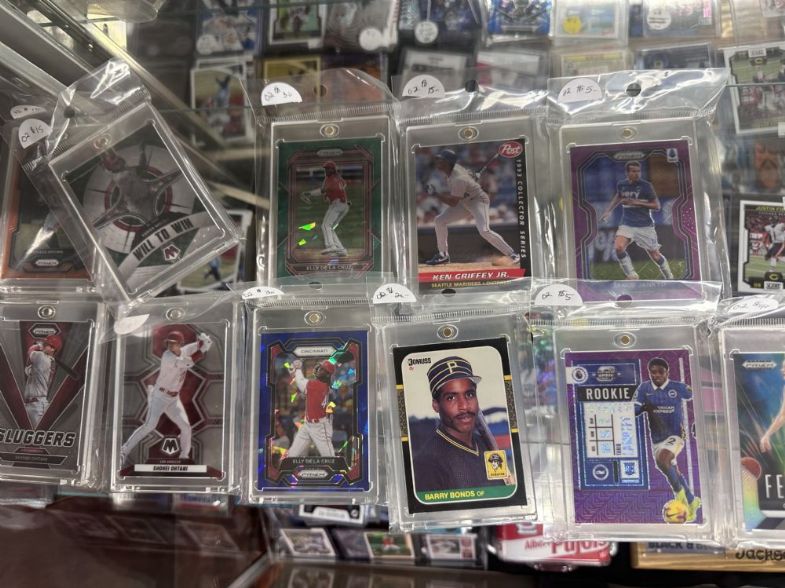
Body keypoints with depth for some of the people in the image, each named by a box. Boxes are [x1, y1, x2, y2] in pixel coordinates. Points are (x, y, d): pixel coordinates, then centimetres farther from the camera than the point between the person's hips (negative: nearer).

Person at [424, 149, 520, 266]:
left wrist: (436, 194, -26)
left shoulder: (458, 179, -31)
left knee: (484, 231, -29)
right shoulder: (453, 169, -4)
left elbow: (453, 203, -27)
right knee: (439, 220, 1)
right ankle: (443, 254, 12)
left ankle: (513, 255, -17)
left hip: (479, 201, -10)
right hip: (465, 202, 10)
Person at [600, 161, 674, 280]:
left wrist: (637, 202, -18)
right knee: (618, 247, -23)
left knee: (655, 255, 5)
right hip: (627, 224, 3)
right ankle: (632, 277, -8)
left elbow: (657, 206, -8)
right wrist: (608, 211, 21)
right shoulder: (621, 185, 2)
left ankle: (670, 278, 31)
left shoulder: (646, 186, -10)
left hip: (645, 225, -3)